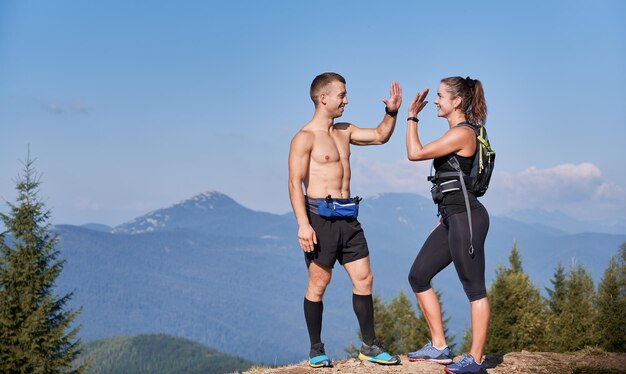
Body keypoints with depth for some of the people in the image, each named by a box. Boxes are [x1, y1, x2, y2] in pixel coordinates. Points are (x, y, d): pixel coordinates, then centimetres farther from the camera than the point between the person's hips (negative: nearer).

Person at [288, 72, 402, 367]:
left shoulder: (344, 131, 15)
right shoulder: (305, 138, -8)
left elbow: (380, 136, 26)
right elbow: (295, 183, -14)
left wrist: (391, 112, 7)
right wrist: (303, 224, -22)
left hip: (347, 216, 7)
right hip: (320, 216, -7)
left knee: (363, 279, 5)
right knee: (319, 283, 0)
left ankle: (369, 346, 14)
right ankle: (316, 351, 11)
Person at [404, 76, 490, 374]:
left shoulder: (462, 133, -14)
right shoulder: (457, 133, 17)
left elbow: (415, 153, -15)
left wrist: (412, 116, -4)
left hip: (466, 216, -11)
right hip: (451, 218, 11)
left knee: (474, 288, -4)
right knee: (418, 276, 11)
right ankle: (438, 347, 17)